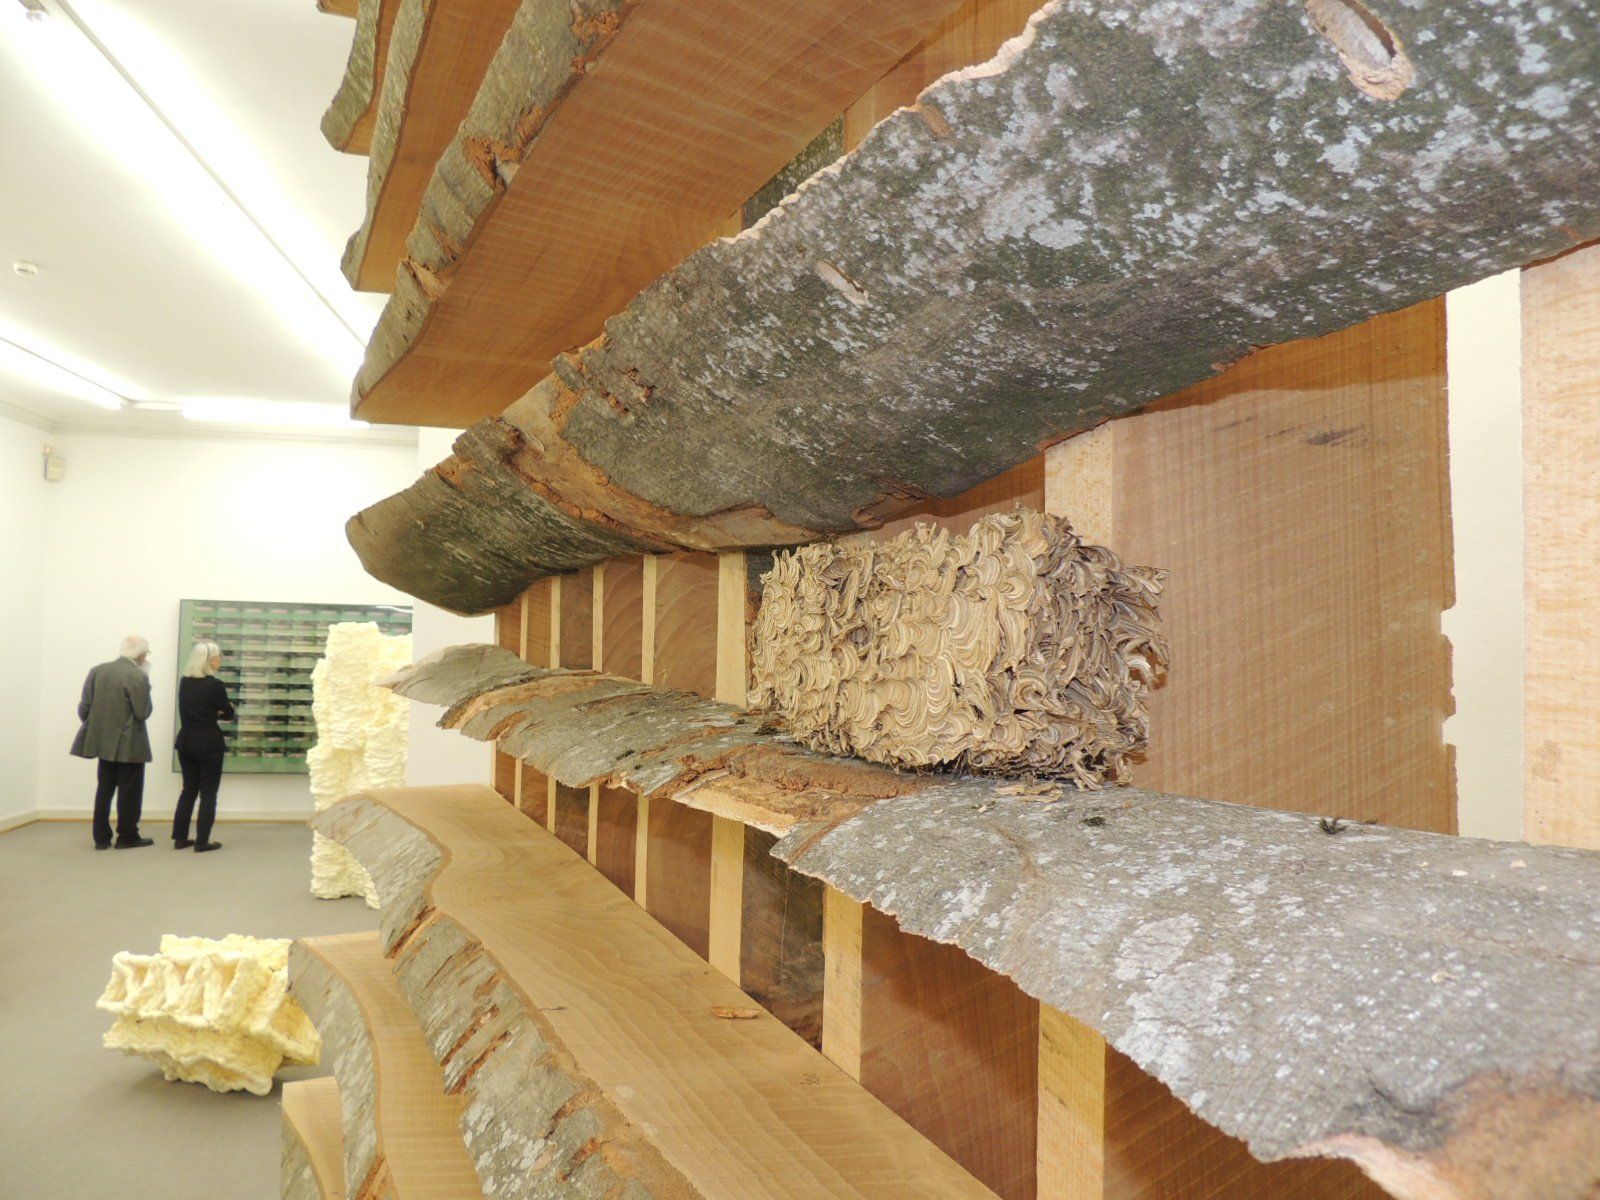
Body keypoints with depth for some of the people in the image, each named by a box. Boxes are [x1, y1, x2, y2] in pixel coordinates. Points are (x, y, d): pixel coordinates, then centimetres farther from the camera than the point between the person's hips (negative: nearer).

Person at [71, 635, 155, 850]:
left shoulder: (97, 671, 4)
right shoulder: (138, 676, -15)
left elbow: (84, 707, 5)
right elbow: (143, 713, -13)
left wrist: (94, 727, 19)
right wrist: (146, 683, -4)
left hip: (104, 740, 6)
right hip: (128, 744, -6)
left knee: (104, 790, 13)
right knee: (129, 791, 4)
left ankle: (101, 837, 15)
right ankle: (127, 836, 9)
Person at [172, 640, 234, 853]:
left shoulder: (184, 682, 5)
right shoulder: (215, 685, -15)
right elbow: (229, 714, -6)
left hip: (186, 743, 6)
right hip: (209, 744, -6)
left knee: (188, 790, 16)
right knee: (208, 794, 2)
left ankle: (180, 838, 17)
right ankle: (202, 841, 3)